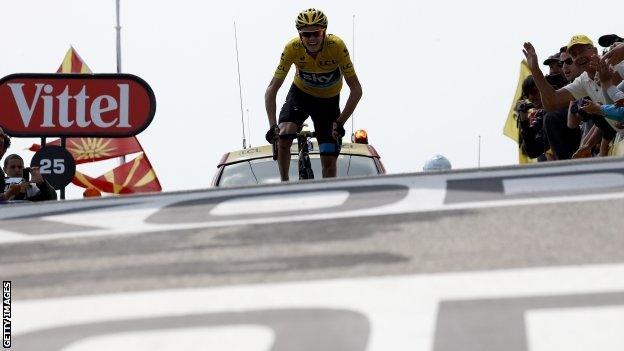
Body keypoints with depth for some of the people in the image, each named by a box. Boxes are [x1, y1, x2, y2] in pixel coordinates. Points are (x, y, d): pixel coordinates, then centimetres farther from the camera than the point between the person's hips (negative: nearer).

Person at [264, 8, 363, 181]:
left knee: (329, 161, -7)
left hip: (328, 101, 0)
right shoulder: (292, 48, -27)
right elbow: (272, 89, -23)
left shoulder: (337, 46, -30)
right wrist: (273, 125, -35)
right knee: (283, 137, -26)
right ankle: (284, 184, -7)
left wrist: (340, 123, -34)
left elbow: (356, 90, -26)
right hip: (300, 94, 0)